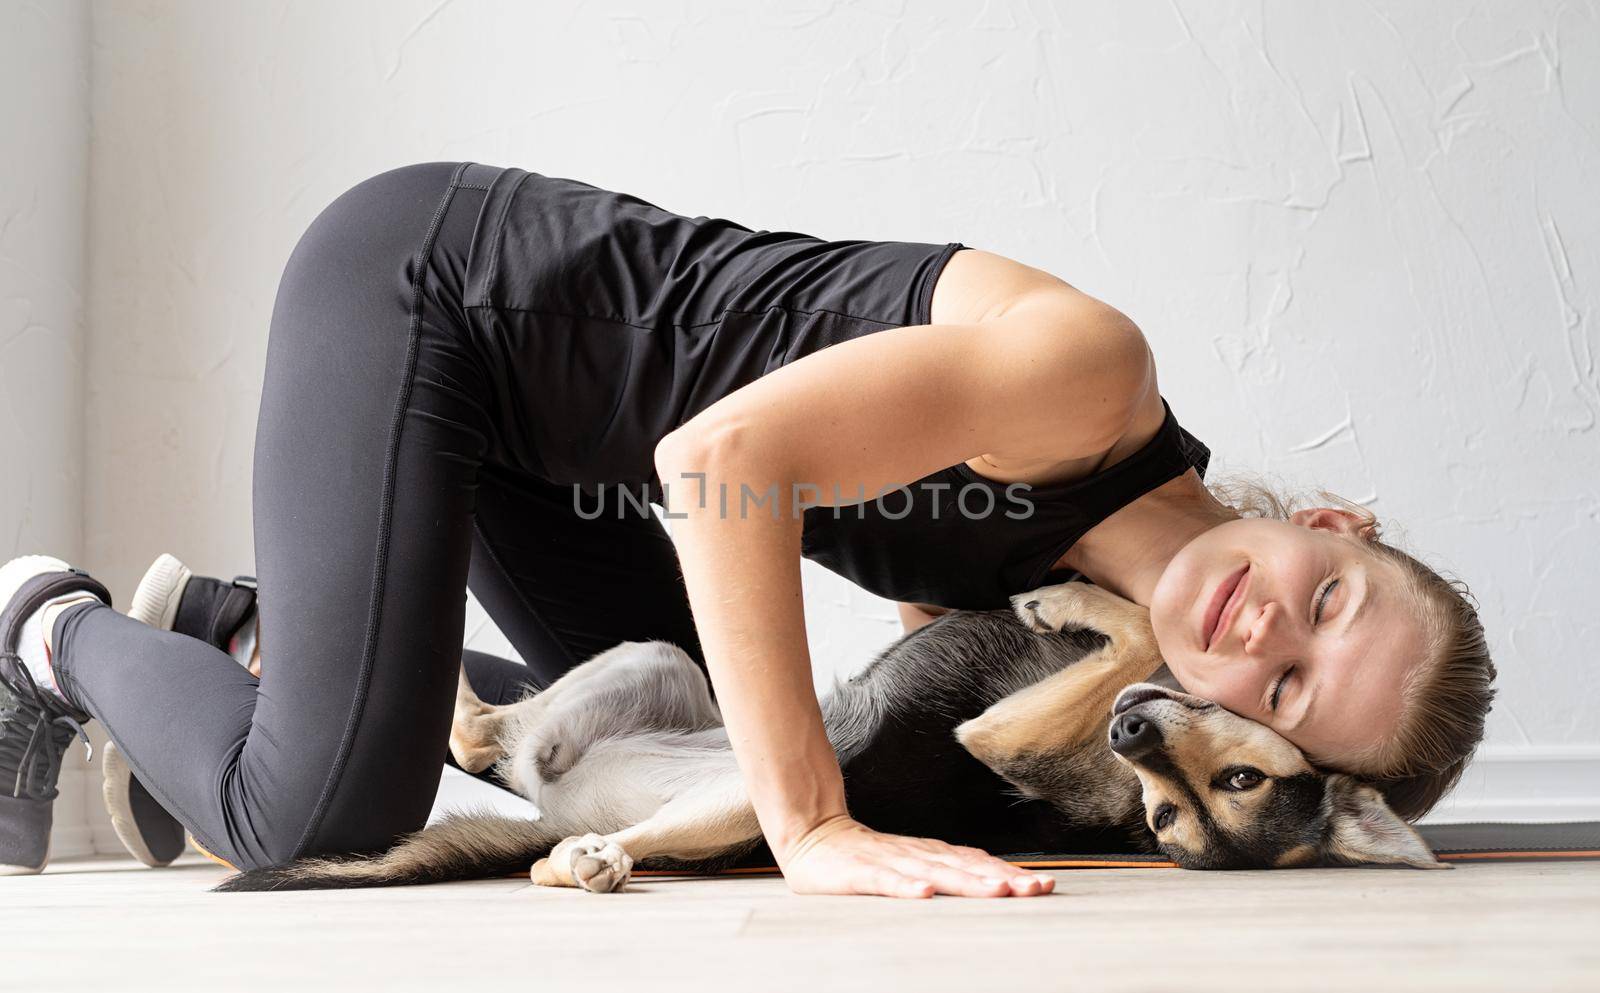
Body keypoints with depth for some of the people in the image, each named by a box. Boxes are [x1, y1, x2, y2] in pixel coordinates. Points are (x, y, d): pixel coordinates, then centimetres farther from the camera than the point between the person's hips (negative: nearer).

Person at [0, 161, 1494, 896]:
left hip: (531, 414, 8)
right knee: (321, 808, -18)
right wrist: (812, 829, -36)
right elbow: (725, 458, -36)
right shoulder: (1092, 372, -28)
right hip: (429, 272, -8)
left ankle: (238, 635, 27)